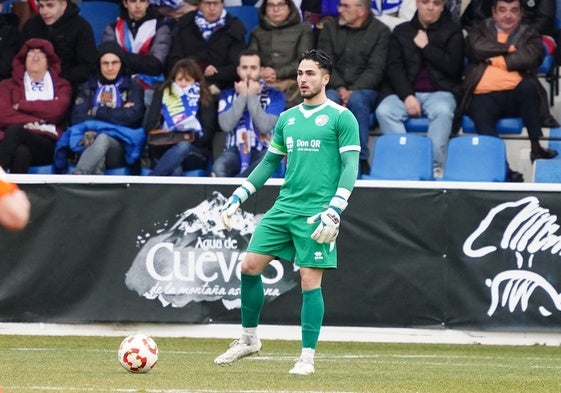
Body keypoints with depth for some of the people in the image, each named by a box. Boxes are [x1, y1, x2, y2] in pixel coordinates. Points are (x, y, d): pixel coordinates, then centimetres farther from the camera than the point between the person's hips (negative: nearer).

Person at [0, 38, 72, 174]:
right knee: (21, 152, -41)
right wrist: (36, 121, -1)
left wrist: (21, 105, 5)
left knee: (15, 130, -37)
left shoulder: (61, 86, 24)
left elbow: (57, 110, 0)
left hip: (49, 145, -1)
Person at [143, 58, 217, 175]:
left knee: (183, 147, -39)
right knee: (175, 171, -37)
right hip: (163, 150, 0)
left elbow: (207, 133, 2)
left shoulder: (204, 99, 12)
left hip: (196, 151, 0)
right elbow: (149, 125, 7)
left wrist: (193, 138, -20)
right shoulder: (162, 94, 16)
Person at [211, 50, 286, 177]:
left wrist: (252, 97, -9)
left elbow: (265, 126, -12)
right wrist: (242, 96, -6)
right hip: (235, 151, 1)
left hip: (263, 151, -1)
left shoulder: (274, 95, 4)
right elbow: (226, 125, -8)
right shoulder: (228, 95, 10)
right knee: (219, 168, -34)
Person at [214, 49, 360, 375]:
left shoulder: (342, 118, -4)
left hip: (316, 214, -6)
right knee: (250, 266, 1)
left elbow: (351, 168, -9)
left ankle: (308, 358, 1)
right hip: (284, 207, 6)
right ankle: (249, 339, 17)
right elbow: (269, 163, 22)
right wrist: (236, 199, 16)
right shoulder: (287, 118, 15)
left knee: (310, 281, -7)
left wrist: (334, 213, -19)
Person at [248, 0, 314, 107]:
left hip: (292, 83, -2)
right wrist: (259, 73, -13)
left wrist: (277, 73, -11)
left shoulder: (303, 29, 15)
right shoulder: (257, 32, 22)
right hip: (263, 84, 2)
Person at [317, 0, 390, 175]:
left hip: (365, 90, -2)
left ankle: (361, 159, -29)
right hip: (335, 88, 2)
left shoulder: (380, 31, 2)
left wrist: (353, 91, -20)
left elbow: (375, 69, -6)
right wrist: (340, 88, -14)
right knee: (329, 99, -33)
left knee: (357, 100, -36)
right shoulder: (330, 28, 11)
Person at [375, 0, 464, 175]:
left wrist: (426, 47, -3)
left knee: (442, 110, -36)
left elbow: (453, 67, -3)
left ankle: (435, 165, -35)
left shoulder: (452, 31, 10)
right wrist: (407, 96, -11)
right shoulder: (401, 31, 15)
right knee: (384, 111, -28)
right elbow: (393, 67, 4)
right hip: (406, 92, 2)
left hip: (440, 92, -2)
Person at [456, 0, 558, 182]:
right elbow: (477, 48, -2)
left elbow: (530, 57, -3)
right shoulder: (480, 30, 21)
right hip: (484, 97, 0)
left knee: (529, 85, -34)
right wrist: (509, 49, 1)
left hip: (515, 96, 0)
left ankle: (535, 147, -27)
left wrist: (496, 59, -1)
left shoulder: (529, 35, 19)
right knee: (482, 119, -34)